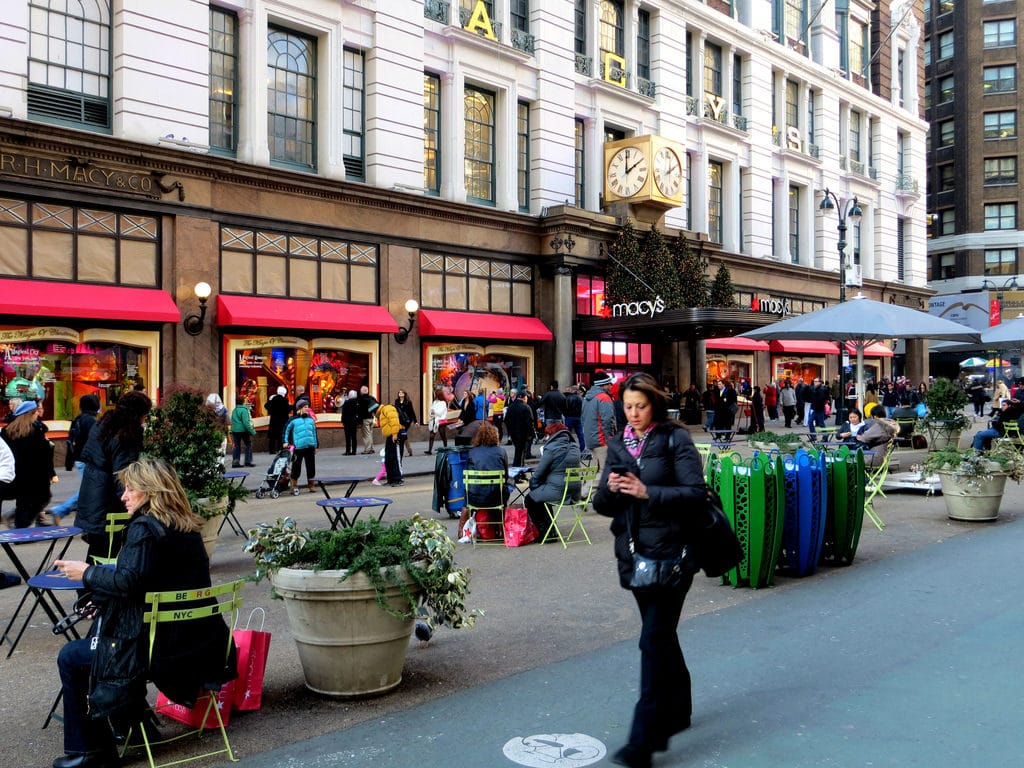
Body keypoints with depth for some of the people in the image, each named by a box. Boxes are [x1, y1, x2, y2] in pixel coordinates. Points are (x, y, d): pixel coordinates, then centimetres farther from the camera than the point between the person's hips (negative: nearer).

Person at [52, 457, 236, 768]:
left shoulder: (145, 527, -16)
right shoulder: (187, 527, 10)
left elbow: (128, 583, -25)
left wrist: (86, 573, -8)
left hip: (166, 647, -9)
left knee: (70, 658, 9)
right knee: (102, 640, 33)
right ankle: (135, 722, 37)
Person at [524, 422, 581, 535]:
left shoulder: (551, 448, -13)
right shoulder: (574, 447, 9)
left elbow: (539, 472, -8)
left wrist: (532, 480, 12)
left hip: (558, 491, -8)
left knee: (530, 499, 16)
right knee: (539, 494, 30)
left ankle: (545, 533, 16)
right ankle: (550, 530, 33)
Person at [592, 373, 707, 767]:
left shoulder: (675, 439, -6)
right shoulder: (618, 446, 10)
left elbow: (696, 493, -13)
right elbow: (602, 505, 9)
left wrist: (648, 492, -22)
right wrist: (610, 489, -13)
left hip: (670, 552, -6)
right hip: (634, 553, 6)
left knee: (654, 639, -10)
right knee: (662, 634, 19)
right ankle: (677, 709, 37)